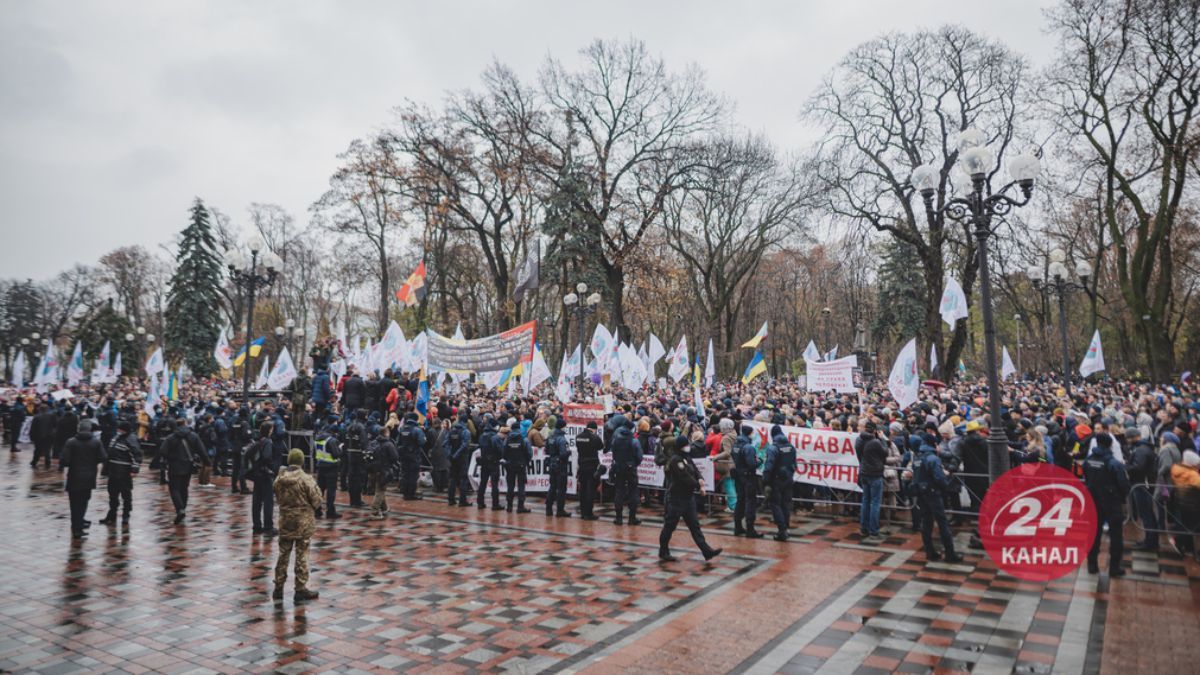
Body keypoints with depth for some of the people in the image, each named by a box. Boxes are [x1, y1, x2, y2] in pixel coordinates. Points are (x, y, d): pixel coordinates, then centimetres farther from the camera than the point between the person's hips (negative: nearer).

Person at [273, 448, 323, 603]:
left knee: (283, 554, 15)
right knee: (301, 556, 4)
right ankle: (300, 589, 9)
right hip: (303, 522, -4)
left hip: (285, 520, 4)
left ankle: (279, 587, 22)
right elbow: (316, 500, -12)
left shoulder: (279, 478, -3)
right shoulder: (306, 479, -17)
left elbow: (277, 498, 9)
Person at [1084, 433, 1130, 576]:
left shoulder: (1088, 461, -3)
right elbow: (1124, 486, -15)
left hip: (1094, 502, 5)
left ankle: (1092, 564, 17)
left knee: (1094, 533, 13)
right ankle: (1114, 567, 10)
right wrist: (1122, 498, 4)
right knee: (1116, 536, 7)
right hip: (1113, 504, -5)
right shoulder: (1114, 464, -20)